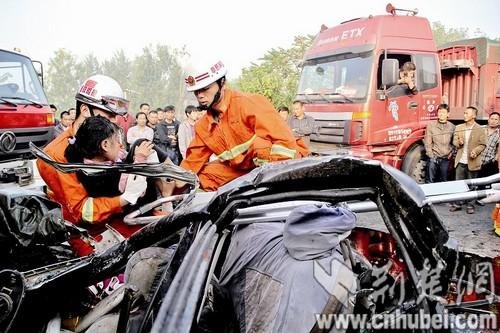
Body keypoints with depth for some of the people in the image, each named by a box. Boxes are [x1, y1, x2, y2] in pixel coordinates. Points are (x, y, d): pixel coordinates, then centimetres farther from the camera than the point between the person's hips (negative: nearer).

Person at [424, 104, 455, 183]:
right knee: (431, 181, -2)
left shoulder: (452, 127, 6)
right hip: (434, 158, -2)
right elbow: (427, 142, -3)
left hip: (446, 159, 3)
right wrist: (431, 156, -8)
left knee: (444, 181, 10)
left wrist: (451, 153, -1)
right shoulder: (431, 125, -1)